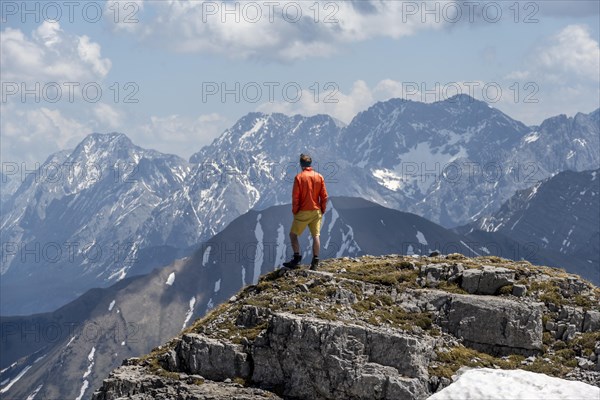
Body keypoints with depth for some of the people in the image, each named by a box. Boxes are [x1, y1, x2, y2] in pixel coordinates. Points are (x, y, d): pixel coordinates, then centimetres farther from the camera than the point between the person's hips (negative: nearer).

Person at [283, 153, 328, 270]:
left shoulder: (299, 177, -10)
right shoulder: (319, 177, 1)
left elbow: (295, 196, -10)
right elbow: (324, 196, 2)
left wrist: (294, 211, 0)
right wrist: (322, 210, 12)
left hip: (303, 212, -4)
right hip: (316, 212, 4)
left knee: (293, 234, 8)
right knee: (316, 235, 6)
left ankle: (296, 259, -2)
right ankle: (315, 262, 3)